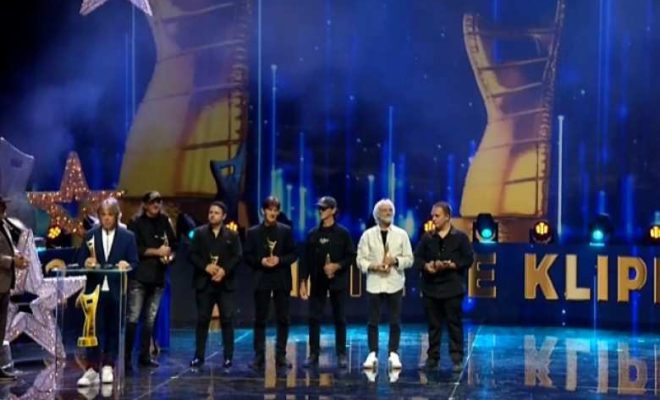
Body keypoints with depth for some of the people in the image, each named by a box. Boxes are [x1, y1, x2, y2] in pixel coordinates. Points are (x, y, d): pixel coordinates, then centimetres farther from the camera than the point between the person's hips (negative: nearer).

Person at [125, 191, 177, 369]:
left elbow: (174, 243, 19)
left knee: (151, 319, 9)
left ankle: (145, 355, 16)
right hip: (139, 276, -5)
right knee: (133, 318, -8)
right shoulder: (136, 223, -2)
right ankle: (126, 356, -5)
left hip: (158, 276, 5)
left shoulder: (164, 221, 12)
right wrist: (157, 252, -13)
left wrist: (170, 254, -1)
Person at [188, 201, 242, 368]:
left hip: (225, 283, 0)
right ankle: (199, 356, 10)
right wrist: (206, 267, -15)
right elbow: (192, 255, 0)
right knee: (202, 319, 3)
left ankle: (228, 357, 4)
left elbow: (237, 257, -2)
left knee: (227, 320, -2)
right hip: (204, 283, 0)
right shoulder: (199, 232, 7)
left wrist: (224, 270, -16)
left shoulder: (232, 235, 6)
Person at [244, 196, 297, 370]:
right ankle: (259, 356, 5)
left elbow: (293, 254, 3)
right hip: (262, 279, 0)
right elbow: (247, 256, 4)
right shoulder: (253, 232, 5)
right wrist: (260, 261, -14)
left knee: (283, 318, 2)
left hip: (282, 279, 1)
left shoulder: (286, 230, 6)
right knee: (260, 319, 1)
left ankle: (281, 355, 9)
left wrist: (279, 260, -13)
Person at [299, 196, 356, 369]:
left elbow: (351, 257, 0)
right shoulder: (313, 234, 7)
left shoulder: (342, 233, 0)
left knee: (340, 319, 2)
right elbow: (306, 259, 7)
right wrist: (303, 282, 2)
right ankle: (313, 354, 7)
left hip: (338, 282, -2)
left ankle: (341, 354, 8)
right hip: (317, 282, 2)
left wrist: (337, 266, -16)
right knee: (314, 318, 1)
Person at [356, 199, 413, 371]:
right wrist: (373, 266, -15)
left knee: (395, 321, 2)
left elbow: (409, 259, 3)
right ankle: (372, 354, 9)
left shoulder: (401, 234, 5)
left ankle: (393, 354, 9)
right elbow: (360, 259, 1)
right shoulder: (368, 234, 4)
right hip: (374, 283, 0)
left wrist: (395, 260, -14)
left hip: (395, 283, 0)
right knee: (373, 321, 2)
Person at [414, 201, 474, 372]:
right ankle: (432, 358, 15)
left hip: (452, 288, -3)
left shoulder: (460, 237, 1)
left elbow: (468, 259, -4)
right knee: (433, 325, 8)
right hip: (431, 288, 3)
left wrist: (450, 265, -15)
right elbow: (417, 257, 7)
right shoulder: (427, 238, 10)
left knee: (454, 324, -1)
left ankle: (457, 359, 5)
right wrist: (426, 265, -13)